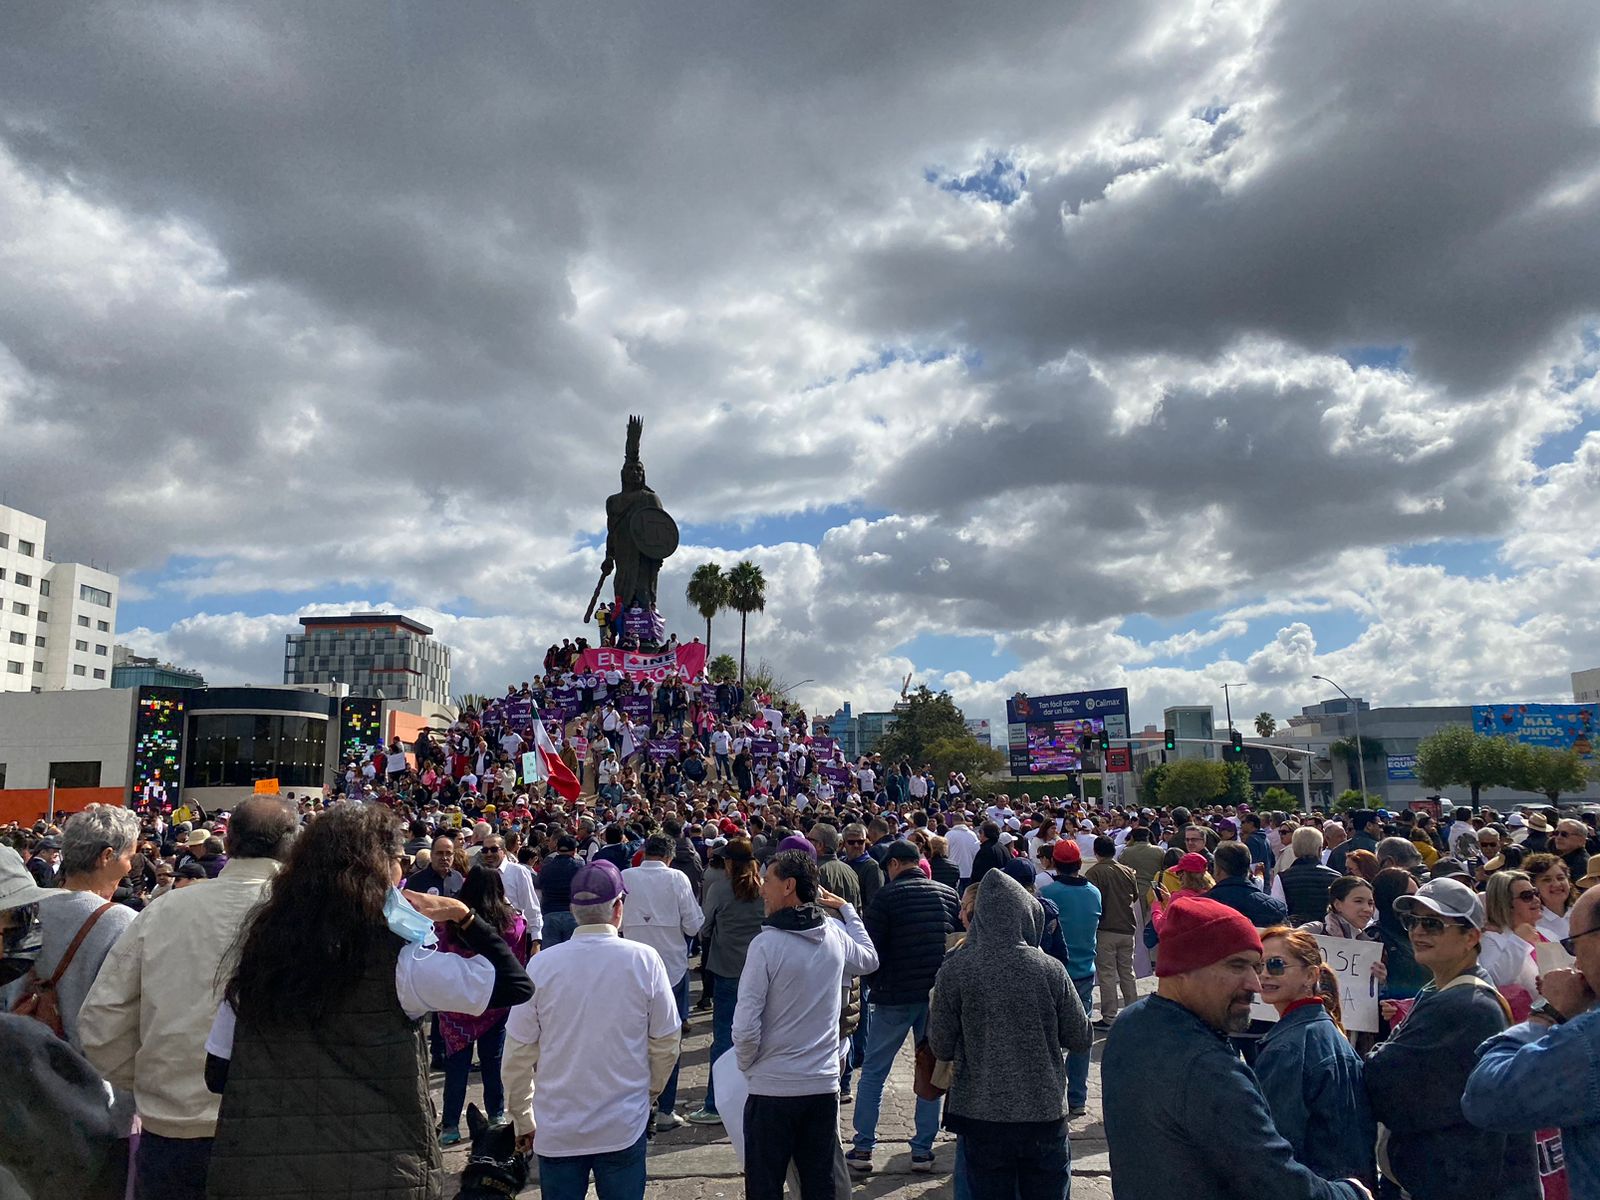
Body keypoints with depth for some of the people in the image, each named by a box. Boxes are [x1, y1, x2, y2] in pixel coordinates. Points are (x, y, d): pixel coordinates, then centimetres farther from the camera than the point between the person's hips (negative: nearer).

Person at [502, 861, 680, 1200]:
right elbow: (666, 1044, -3)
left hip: (557, 1130, 1)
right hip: (625, 1126, -1)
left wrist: (524, 1121, 12)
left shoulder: (542, 964, -10)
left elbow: (518, 1054, -3)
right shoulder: (644, 960, -12)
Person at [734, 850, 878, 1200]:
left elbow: (745, 1028, -18)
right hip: (825, 1086, 5)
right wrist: (846, 908, 24)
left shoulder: (767, 943, -17)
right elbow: (870, 960, 22)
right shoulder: (837, 935, -2)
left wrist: (747, 1064, 2)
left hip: (772, 1089, -5)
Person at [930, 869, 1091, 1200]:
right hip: (1045, 1115, 0)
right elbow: (1082, 1040, -2)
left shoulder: (954, 971, -12)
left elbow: (941, 1048, -5)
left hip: (980, 1118, 0)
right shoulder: (1049, 970, -11)